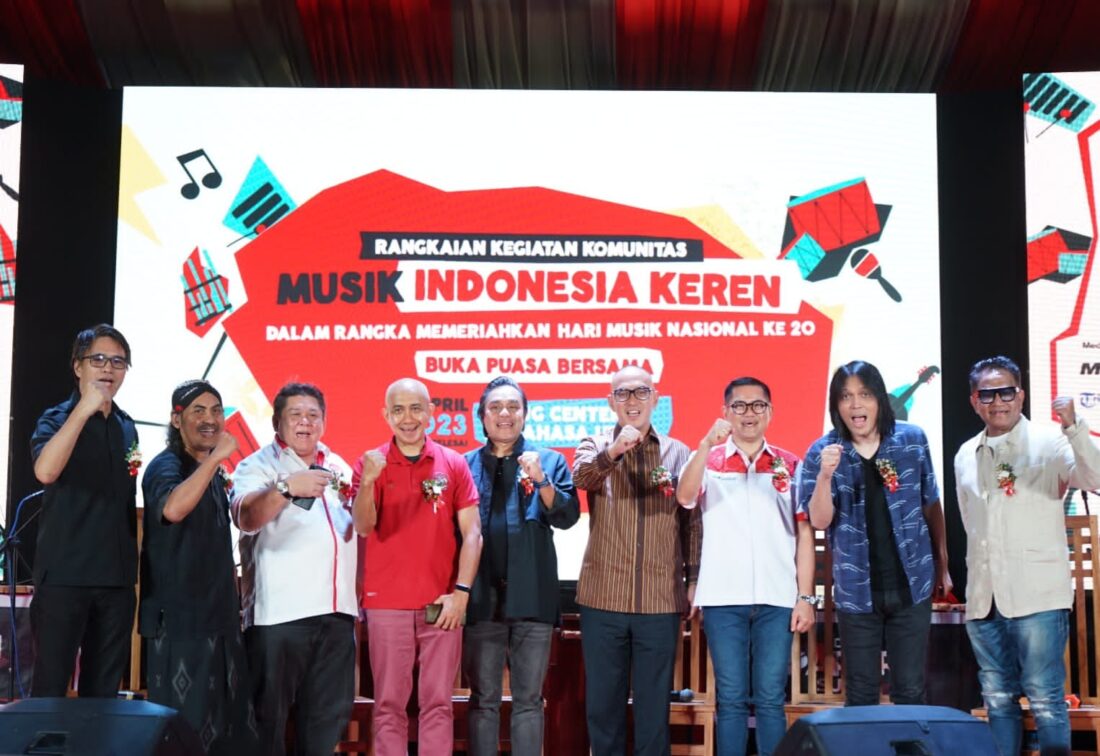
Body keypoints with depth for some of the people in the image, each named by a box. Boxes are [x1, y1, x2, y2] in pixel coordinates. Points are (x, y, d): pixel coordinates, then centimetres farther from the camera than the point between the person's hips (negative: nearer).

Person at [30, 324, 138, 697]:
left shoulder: (127, 427, 13)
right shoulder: (57, 419, -3)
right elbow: (45, 471, -24)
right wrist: (84, 410, -25)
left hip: (117, 575, 5)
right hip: (64, 574, -5)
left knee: (104, 690, 10)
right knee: (50, 687, -3)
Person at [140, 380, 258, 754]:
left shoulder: (215, 475, 16)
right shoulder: (166, 466, -8)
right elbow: (173, 509, -32)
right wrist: (216, 456, -26)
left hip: (220, 617, 8)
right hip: (179, 619, -8)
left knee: (231, 726, 8)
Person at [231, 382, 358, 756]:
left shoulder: (339, 467, 17)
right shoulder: (259, 465, -1)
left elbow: (360, 529, 26)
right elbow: (246, 518, -21)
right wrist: (287, 488, -39)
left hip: (337, 611, 6)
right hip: (279, 612, -5)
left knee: (329, 712, 9)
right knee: (268, 713, 0)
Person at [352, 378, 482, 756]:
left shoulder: (454, 463, 3)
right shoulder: (371, 463, 2)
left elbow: (471, 532, 2)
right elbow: (363, 527, -9)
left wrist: (461, 591, -6)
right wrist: (367, 481, -26)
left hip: (442, 603, 1)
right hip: (386, 602, 0)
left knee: (438, 702, 5)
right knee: (389, 703, 4)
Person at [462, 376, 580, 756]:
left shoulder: (549, 461, 7)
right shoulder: (466, 465, 8)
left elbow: (568, 516, -4)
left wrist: (541, 480, -20)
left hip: (532, 594, 0)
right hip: (482, 595, 0)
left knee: (528, 699, 6)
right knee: (483, 699, 7)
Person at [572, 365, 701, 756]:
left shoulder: (678, 453, 7)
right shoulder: (595, 446, 5)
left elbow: (691, 521, 10)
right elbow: (580, 477, -17)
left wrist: (693, 578, 3)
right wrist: (613, 451, -36)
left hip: (661, 599, 0)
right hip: (603, 596, 0)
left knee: (654, 701, 7)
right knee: (602, 700, 7)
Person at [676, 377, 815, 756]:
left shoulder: (790, 465, 9)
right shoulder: (709, 461, 6)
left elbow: (804, 534, 8)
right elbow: (684, 497, -14)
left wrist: (806, 597, 2)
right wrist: (707, 444, -25)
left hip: (777, 598, 1)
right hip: (723, 598, -1)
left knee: (770, 699, 5)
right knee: (731, 699, 5)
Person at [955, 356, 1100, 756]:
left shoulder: (1049, 443, -4)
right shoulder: (965, 456, 13)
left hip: (1038, 597, -5)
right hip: (984, 599, 5)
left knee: (1045, 701, -4)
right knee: (998, 701, 12)